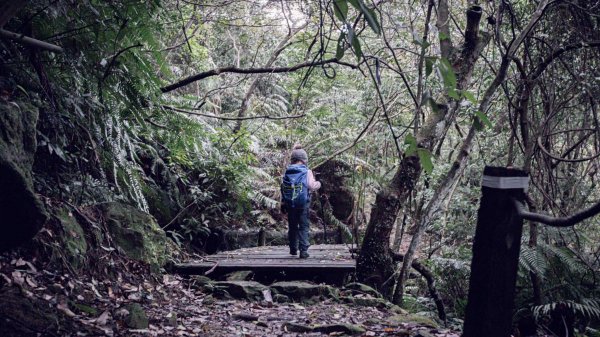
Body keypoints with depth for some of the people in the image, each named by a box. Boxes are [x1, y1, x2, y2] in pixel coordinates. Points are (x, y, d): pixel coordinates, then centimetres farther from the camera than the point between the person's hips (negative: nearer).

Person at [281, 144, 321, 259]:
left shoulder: (287, 172, 4)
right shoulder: (307, 172, -7)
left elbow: (283, 188, 7)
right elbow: (312, 186, -11)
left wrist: (283, 203, 14)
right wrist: (318, 183, 11)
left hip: (289, 204, 3)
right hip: (303, 204, -3)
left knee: (292, 226, 15)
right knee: (303, 227, 1)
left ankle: (293, 249, 24)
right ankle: (303, 250, -6)